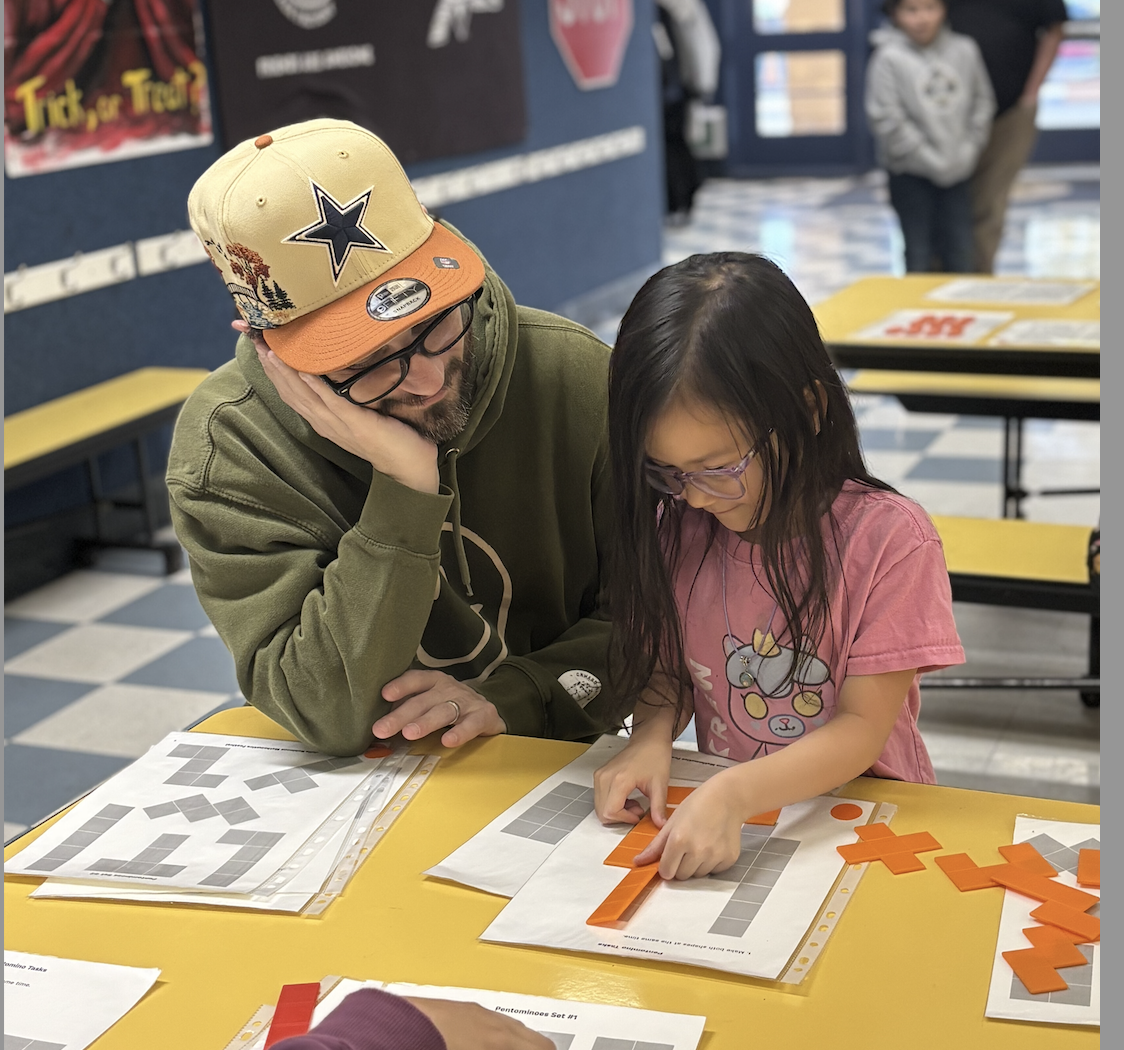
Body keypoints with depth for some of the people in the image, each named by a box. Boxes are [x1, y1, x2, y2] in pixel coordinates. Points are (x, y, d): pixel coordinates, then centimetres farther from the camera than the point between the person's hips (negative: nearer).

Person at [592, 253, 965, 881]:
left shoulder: (889, 538, -13)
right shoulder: (676, 527, 1)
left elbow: (863, 726, -14)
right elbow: (665, 671, 9)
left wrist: (732, 794, -28)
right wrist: (652, 738, -13)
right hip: (718, 823, 3)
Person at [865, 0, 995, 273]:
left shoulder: (964, 50, 1)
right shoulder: (888, 58, -11)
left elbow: (982, 102, 10)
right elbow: (886, 118, -13)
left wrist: (967, 151, 0)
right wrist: (930, 160, -13)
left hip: (957, 170, 4)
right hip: (911, 173, -3)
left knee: (961, 255, 8)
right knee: (920, 255, 3)